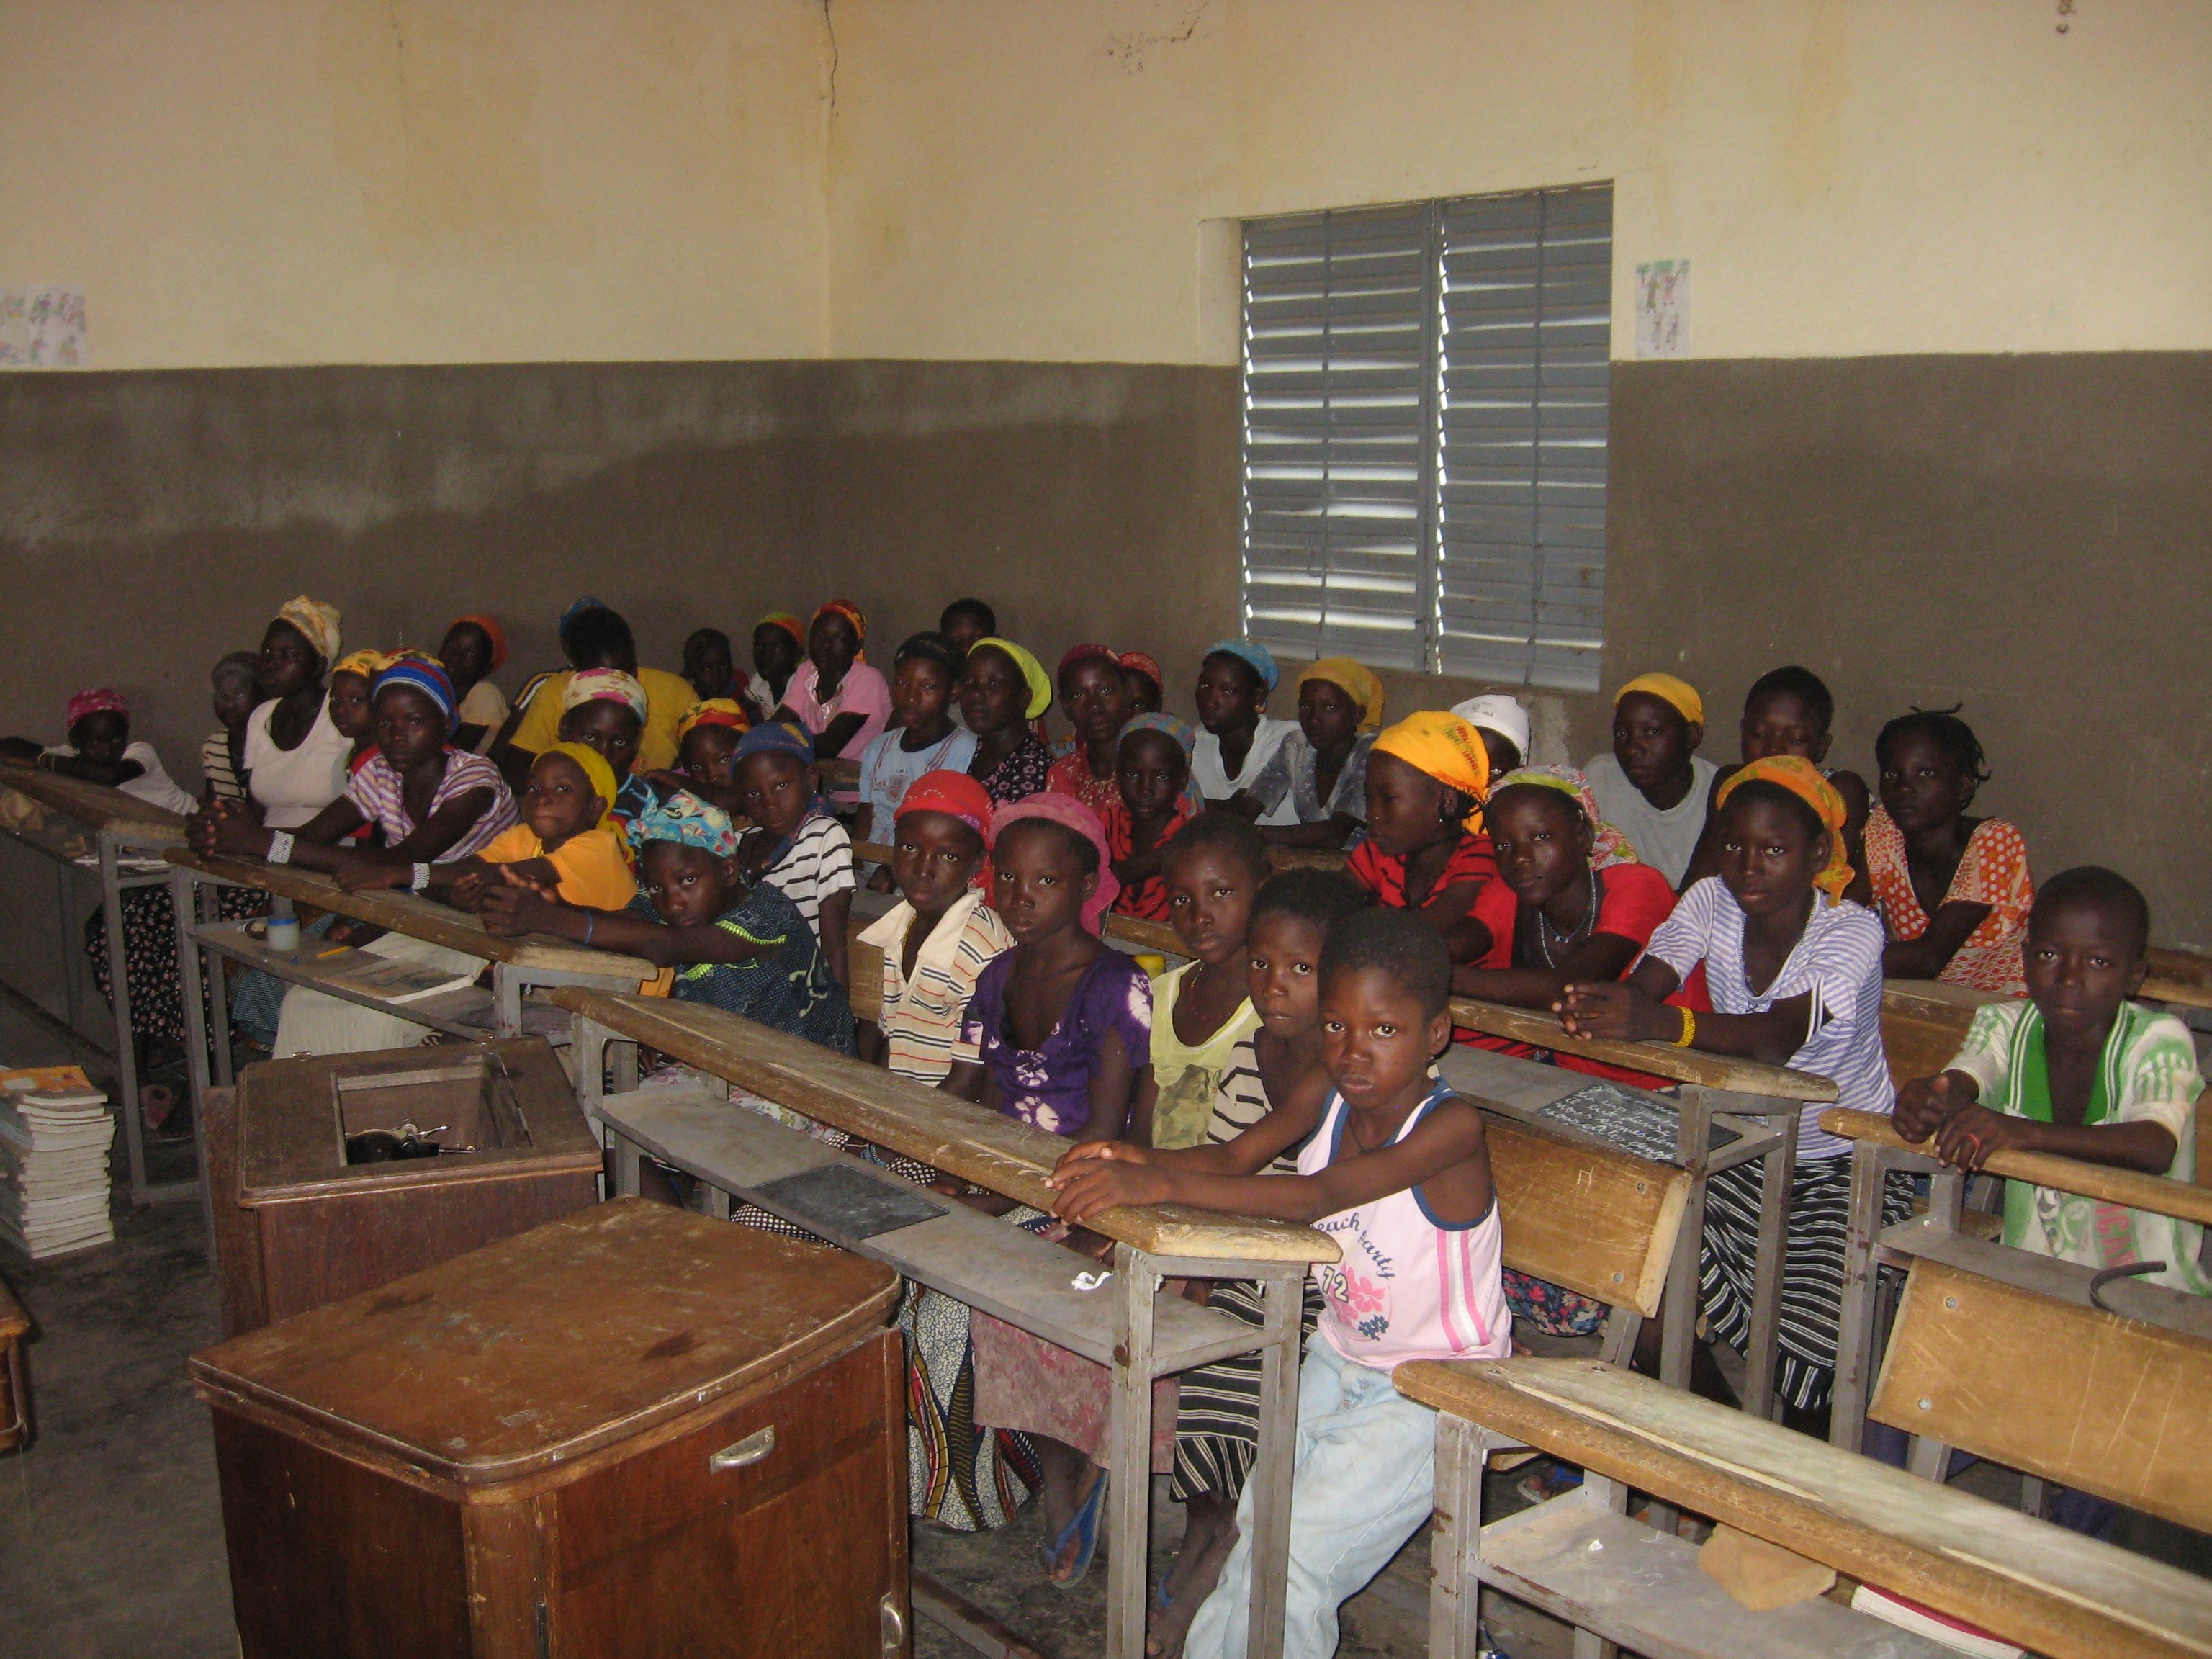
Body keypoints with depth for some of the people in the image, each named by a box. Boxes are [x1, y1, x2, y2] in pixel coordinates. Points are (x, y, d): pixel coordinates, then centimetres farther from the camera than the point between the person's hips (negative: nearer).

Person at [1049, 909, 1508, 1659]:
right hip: (1338, 1361, 6)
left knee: (1294, 1557, -10)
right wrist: (1139, 1160, -37)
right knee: (1259, 1528, 3)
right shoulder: (1324, 1098, -4)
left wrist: (1162, 1183, -46)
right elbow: (1236, 1156, -16)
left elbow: (1316, 1194, -37)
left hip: (1436, 1391, -6)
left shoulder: (1451, 1126, -26)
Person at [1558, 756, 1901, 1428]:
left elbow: (1783, 1035, -36)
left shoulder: (1852, 931, -17)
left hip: (1846, 1167, -4)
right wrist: (1599, 1007, -45)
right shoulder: (1711, 902, -3)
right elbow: (1644, 985, -19)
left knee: (1809, 1351, -21)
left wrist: (1663, 1024, -55)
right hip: (1742, 1145, 4)